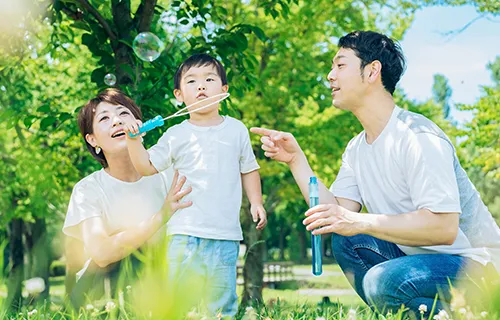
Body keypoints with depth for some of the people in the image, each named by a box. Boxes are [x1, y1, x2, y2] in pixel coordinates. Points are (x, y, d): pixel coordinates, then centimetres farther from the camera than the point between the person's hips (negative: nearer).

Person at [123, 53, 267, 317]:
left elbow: (248, 169, 16)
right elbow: (147, 167, 4)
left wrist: (256, 201, 7)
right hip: (186, 230, 0)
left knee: (222, 302, 7)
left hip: (226, 232, 1)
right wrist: (133, 140, -9)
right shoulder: (177, 135, 4)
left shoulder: (236, 130, 8)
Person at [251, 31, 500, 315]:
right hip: (418, 256, 8)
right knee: (344, 240, 0)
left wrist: (360, 222, -32)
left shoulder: (417, 137, -20)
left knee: (384, 281, -31)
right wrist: (295, 158, -4)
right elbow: (335, 213, -1)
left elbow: (443, 227, -28)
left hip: (475, 263, -8)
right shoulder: (356, 149, 8)